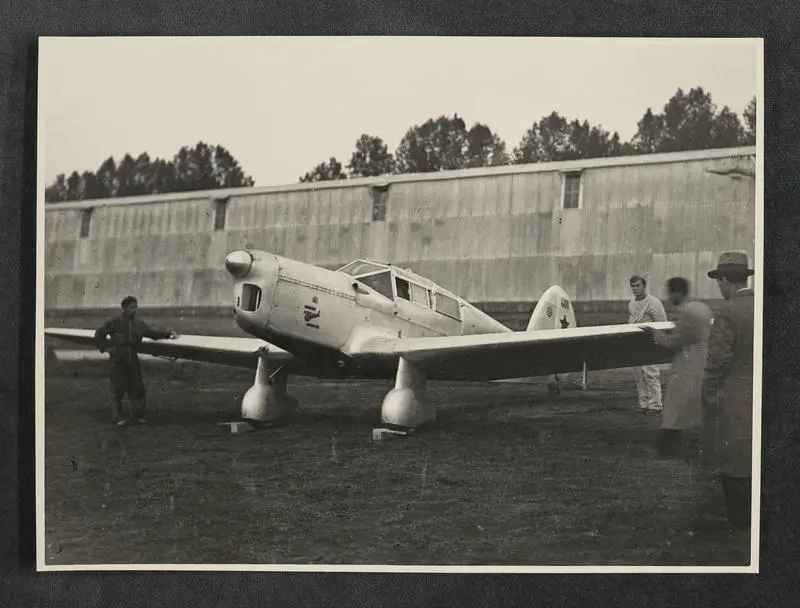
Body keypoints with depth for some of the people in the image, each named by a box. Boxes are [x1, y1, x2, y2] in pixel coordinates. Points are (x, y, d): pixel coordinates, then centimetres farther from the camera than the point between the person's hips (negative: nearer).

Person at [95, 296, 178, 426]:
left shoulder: (139, 323, 6)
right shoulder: (114, 322, -7)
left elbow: (152, 332, 10)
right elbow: (99, 334, 1)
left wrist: (168, 334, -1)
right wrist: (105, 348, -7)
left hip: (132, 360, 4)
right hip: (118, 360, -4)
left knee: (137, 387, 5)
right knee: (118, 388, 2)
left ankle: (138, 414, 16)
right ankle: (119, 417, 10)